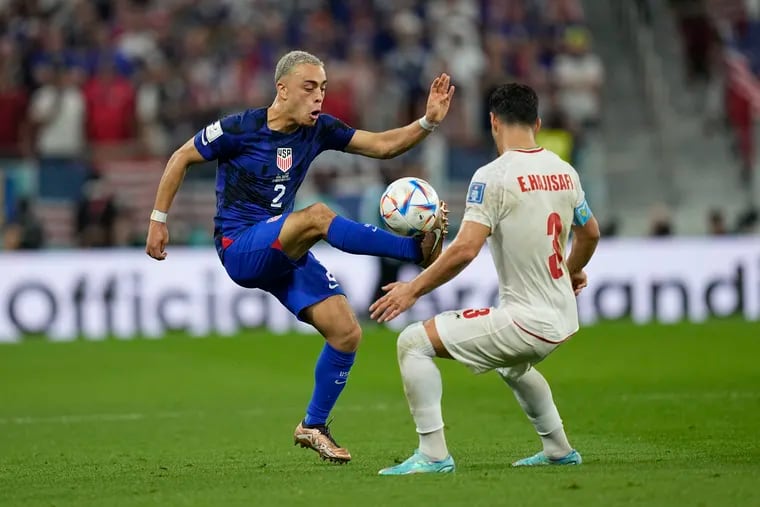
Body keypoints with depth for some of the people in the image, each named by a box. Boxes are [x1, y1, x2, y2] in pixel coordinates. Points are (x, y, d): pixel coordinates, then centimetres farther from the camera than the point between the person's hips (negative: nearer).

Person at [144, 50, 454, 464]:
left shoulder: (318, 129, 3)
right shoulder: (240, 130, -12)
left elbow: (383, 145, 2)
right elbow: (181, 158, -1)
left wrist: (428, 122, -13)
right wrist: (158, 220, -1)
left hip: (283, 253, 6)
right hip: (239, 248, -6)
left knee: (346, 333, -6)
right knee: (318, 216, -34)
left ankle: (313, 426, 12)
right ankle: (420, 249, -30)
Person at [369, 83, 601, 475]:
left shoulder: (494, 176, -15)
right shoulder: (564, 171, 6)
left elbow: (465, 249, -23)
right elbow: (590, 233, 21)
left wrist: (413, 289, -12)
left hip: (526, 322, -8)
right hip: (563, 320, 8)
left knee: (413, 343, -3)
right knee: (512, 366, 39)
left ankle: (433, 455, -6)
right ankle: (559, 450, 44)